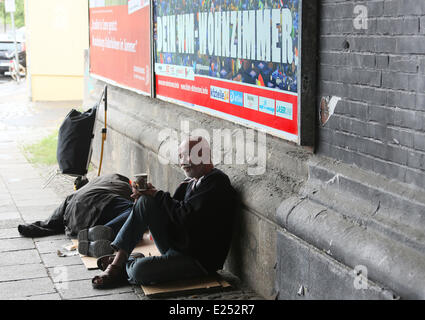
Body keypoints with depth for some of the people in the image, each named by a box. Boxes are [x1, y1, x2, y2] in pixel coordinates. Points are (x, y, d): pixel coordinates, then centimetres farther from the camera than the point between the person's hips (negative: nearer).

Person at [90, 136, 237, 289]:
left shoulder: (217, 183, -16)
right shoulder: (192, 181, 12)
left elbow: (185, 216, -23)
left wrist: (158, 195, -10)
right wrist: (150, 193, -6)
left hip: (199, 260, -9)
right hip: (177, 245, 9)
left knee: (140, 270, -28)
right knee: (145, 201, -6)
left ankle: (123, 266, 9)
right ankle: (118, 259, -7)